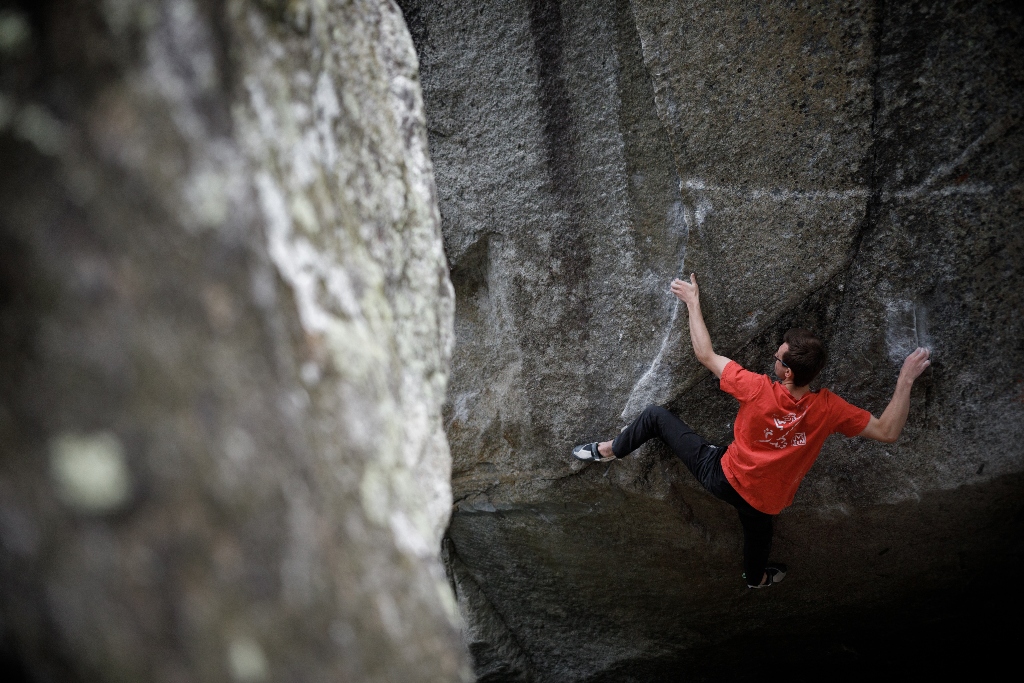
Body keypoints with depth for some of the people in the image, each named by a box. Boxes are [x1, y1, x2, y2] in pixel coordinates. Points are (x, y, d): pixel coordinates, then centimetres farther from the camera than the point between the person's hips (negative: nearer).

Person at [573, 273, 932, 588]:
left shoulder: (758, 390, -32)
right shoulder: (828, 408, -27)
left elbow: (706, 355, -19)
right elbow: (887, 432, -17)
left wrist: (693, 302, -9)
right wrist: (905, 380, -16)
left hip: (721, 476, -3)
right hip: (766, 500, 3)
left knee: (656, 415, 11)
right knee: (758, 532, 40)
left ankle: (609, 450, 33)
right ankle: (756, 577, 72)